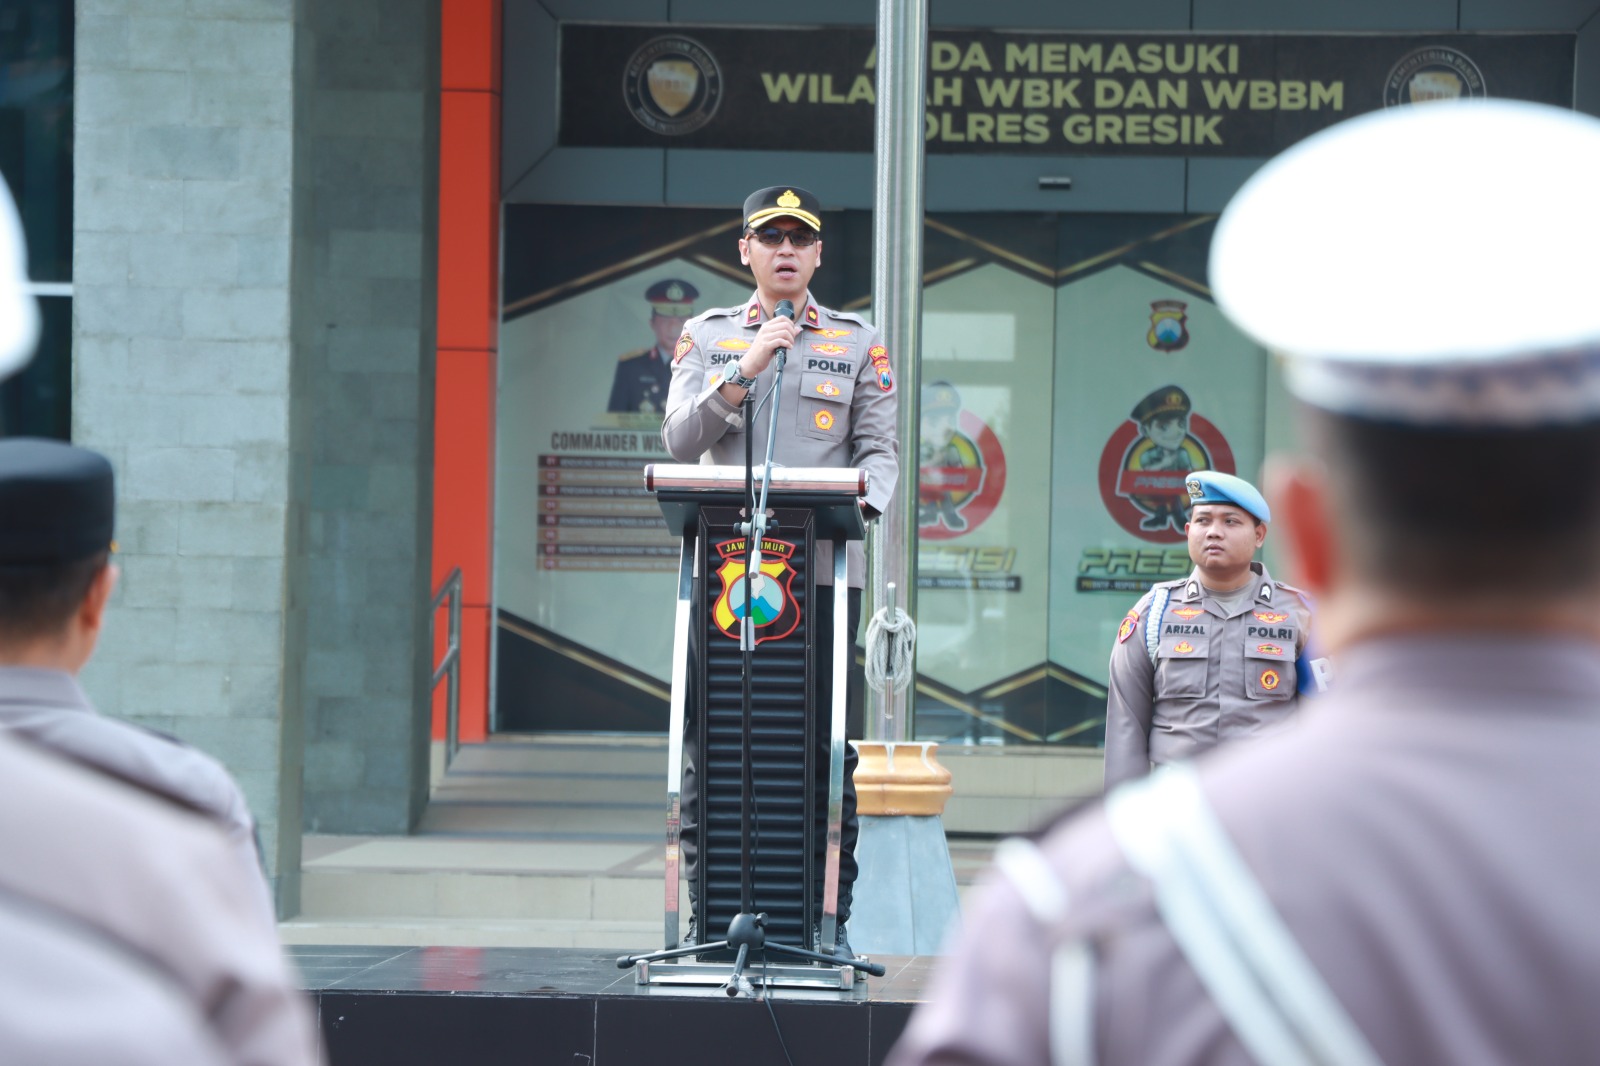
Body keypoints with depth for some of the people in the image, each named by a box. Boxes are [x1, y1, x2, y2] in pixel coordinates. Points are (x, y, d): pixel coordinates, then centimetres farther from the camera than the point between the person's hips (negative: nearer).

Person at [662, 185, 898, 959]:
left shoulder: (858, 343, 13)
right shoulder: (707, 336, 13)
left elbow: (880, 449, 7)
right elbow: (680, 439, 1)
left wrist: (864, 500, -15)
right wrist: (746, 367, -10)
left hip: (825, 568, 0)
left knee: (828, 748, -3)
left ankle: (830, 916, 2)